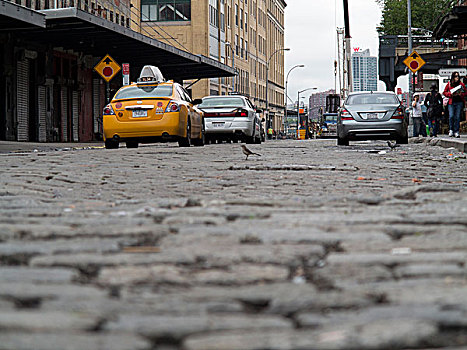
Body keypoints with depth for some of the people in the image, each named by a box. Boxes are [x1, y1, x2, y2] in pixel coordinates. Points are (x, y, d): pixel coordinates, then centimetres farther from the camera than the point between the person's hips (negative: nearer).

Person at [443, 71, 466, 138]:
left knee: (457, 117, -3)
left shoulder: (461, 84, 7)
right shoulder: (449, 84, 6)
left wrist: (461, 94, -8)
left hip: (459, 102, 0)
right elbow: (444, 92, 11)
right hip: (451, 103, 0)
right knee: (451, 116, -14)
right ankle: (451, 130, 1)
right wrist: (450, 94, -7)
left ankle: (456, 132, 2)